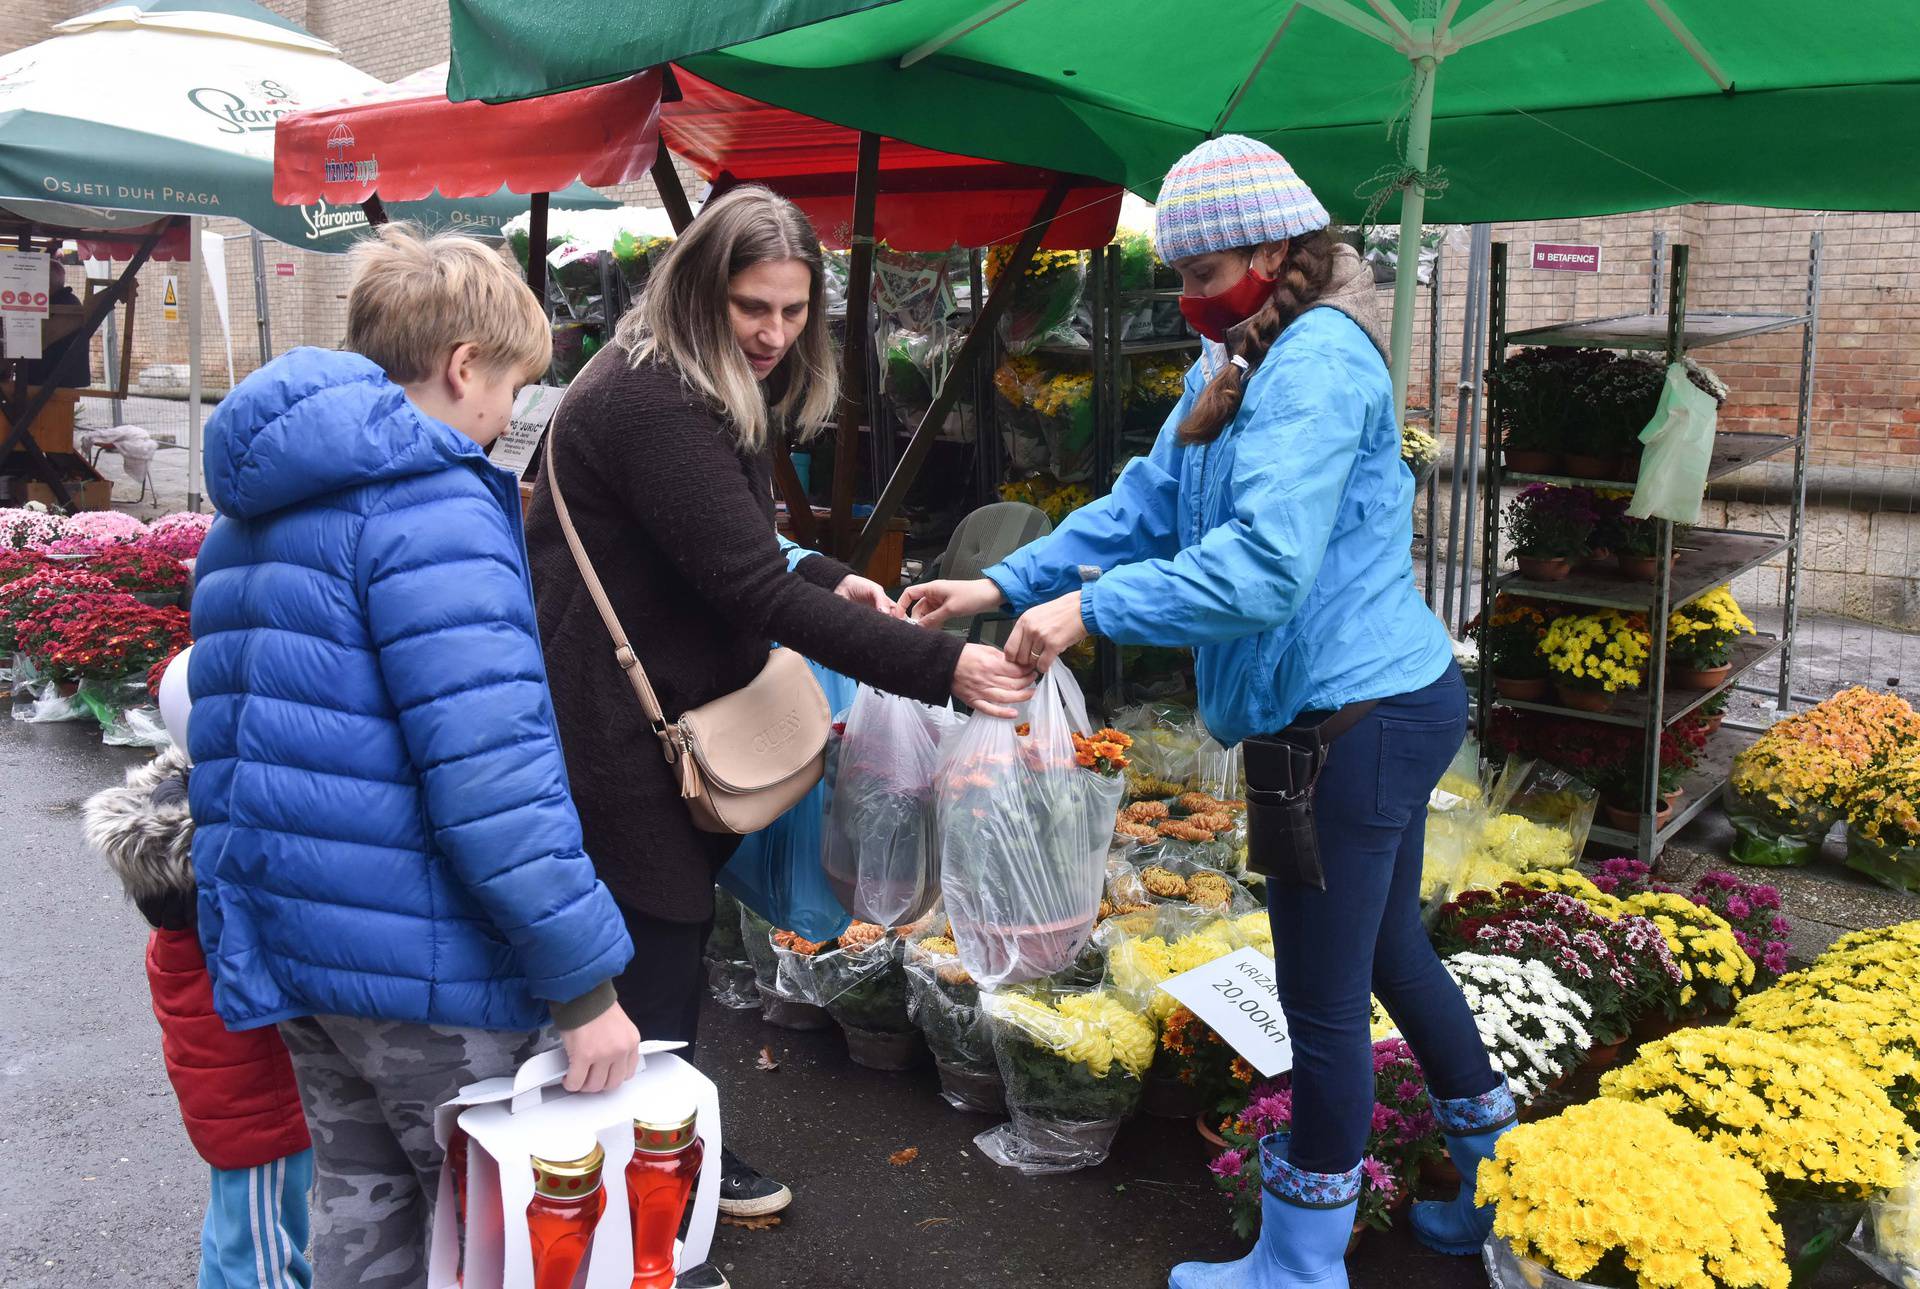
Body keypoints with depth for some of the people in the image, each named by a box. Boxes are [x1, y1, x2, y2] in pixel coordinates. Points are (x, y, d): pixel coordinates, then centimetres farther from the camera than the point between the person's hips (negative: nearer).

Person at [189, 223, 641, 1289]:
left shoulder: (249, 512, 14)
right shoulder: (431, 503, -18)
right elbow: (490, 774, -25)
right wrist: (582, 985, -19)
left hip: (287, 942, 9)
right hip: (417, 961, -9)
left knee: (363, 1204, 22)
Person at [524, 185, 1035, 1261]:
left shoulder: (713, 394, 10)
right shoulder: (656, 406, -24)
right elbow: (752, 588, -29)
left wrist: (826, 581, -2)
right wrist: (940, 666, -30)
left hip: (666, 708, 10)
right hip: (613, 721, -10)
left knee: (671, 935, 18)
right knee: (662, 940, 2)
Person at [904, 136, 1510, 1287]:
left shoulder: (1318, 361, -19)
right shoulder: (1239, 363, 13)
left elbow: (1266, 564, -30)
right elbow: (1149, 503, 11)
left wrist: (1093, 609, -29)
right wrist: (1007, 584, 2)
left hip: (1354, 717, -11)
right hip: (1383, 703, 11)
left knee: (1323, 999, 3)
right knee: (1389, 953, 23)